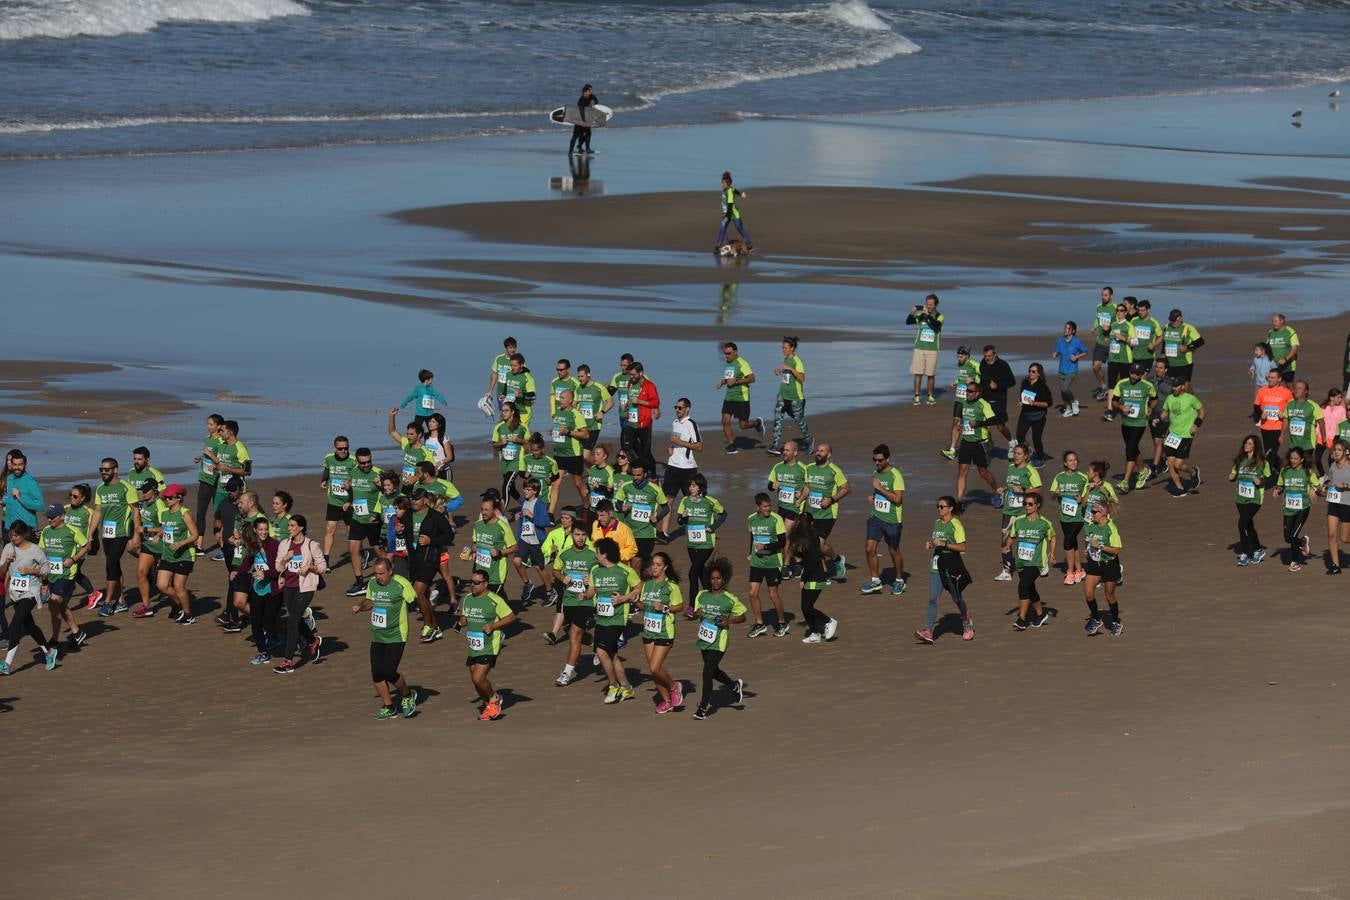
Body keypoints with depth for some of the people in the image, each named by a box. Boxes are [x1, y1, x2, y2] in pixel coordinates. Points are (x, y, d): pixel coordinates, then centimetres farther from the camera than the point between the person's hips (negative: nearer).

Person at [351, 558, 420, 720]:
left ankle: (407, 696, 15)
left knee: (389, 673, -13)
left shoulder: (401, 584, -13)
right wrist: (359, 607, 3)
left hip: (396, 637, -6)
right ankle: (388, 708, 17)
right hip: (377, 637, 6)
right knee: (377, 674, 2)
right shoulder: (372, 583, 5)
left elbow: (415, 601, -5)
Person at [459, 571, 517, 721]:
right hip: (473, 647, 7)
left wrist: (493, 626, -18)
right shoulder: (467, 599, 8)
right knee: (475, 680, 11)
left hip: (489, 647, -7)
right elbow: (464, 616, 23)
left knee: (478, 679, -16)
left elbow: (511, 617, -8)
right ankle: (488, 705, 33)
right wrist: (462, 621, -1)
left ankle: (494, 699, 11)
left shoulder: (494, 600, -13)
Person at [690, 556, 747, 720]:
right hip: (704, 639, 6)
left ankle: (704, 706, -1)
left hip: (718, 642, -6)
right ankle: (735, 685, 46)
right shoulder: (702, 595, 4)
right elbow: (697, 613, 15)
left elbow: (742, 617, 0)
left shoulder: (730, 599, -8)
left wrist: (729, 621, -17)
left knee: (707, 671, -11)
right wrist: (696, 613, -8)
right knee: (714, 671, 19)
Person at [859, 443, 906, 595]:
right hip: (876, 517, 6)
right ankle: (875, 581, 9)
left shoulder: (895, 475, -15)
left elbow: (897, 499, -22)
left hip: (892, 520, -6)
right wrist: (873, 497, 6)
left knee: (894, 550, 8)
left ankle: (899, 581, 27)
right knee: (869, 548, -3)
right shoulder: (876, 473, 9)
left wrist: (880, 488, -21)